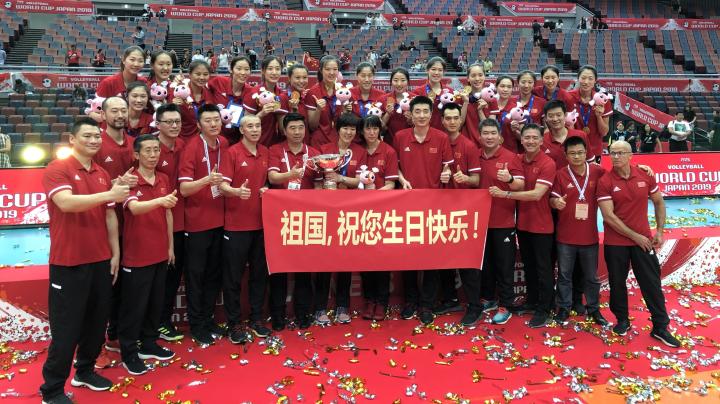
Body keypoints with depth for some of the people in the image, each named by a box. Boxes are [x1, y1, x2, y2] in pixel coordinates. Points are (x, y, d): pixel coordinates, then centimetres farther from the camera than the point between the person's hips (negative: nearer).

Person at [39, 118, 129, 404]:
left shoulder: (103, 175, 11)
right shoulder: (57, 169, -8)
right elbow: (66, 202, -26)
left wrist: (115, 253, 11)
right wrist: (109, 195, -29)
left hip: (101, 261, 6)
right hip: (69, 263, -6)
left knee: (97, 322, 14)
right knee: (66, 328, 1)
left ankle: (85, 371, 33)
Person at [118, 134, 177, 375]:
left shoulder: (164, 180, 6)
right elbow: (135, 208, -33)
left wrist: (170, 245, 13)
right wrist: (161, 200, -51)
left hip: (160, 253, 6)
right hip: (137, 255, -6)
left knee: (156, 302, 16)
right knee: (134, 305, 4)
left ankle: (149, 344, 32)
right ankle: (129, 353, 18)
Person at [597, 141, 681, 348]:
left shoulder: (645, 176, -1)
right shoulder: (605, 181, -11)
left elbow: (659, 202, 13)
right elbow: (608, 216, -15)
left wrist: (659, 231, 4)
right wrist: (635, 236, -13)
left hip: (644, 239, 2)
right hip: (615, 242, -2)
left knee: (652, 282, 5)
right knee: (617, 283, 10)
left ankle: (660, 327, 17)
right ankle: (622, 320, 29)